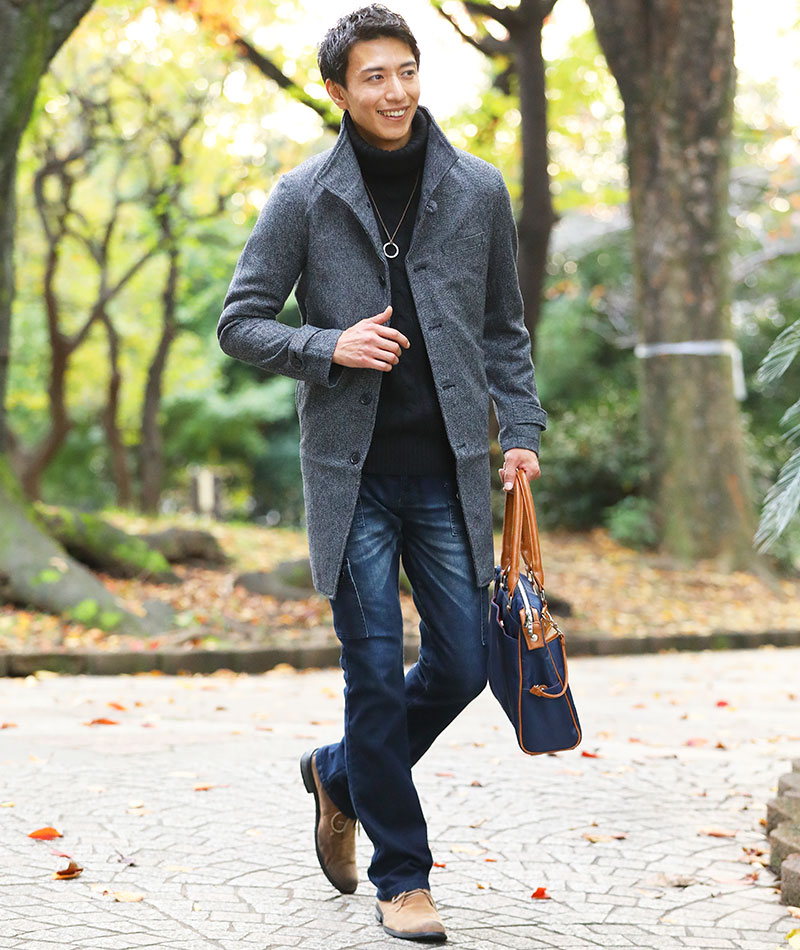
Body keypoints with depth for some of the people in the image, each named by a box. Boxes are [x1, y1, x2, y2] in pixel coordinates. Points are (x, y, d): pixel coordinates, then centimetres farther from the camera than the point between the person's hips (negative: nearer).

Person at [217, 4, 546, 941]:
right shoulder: (303, 198, -1)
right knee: (376, 675, -1)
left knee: (463, 663, 3)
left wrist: (520, 431, 4)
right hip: (351, 471, -2)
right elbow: (239, 322, 3)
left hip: (451, 469, 2)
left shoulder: (479, 191, 5)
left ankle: (340, 774, 31)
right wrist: (329, 348, -13)